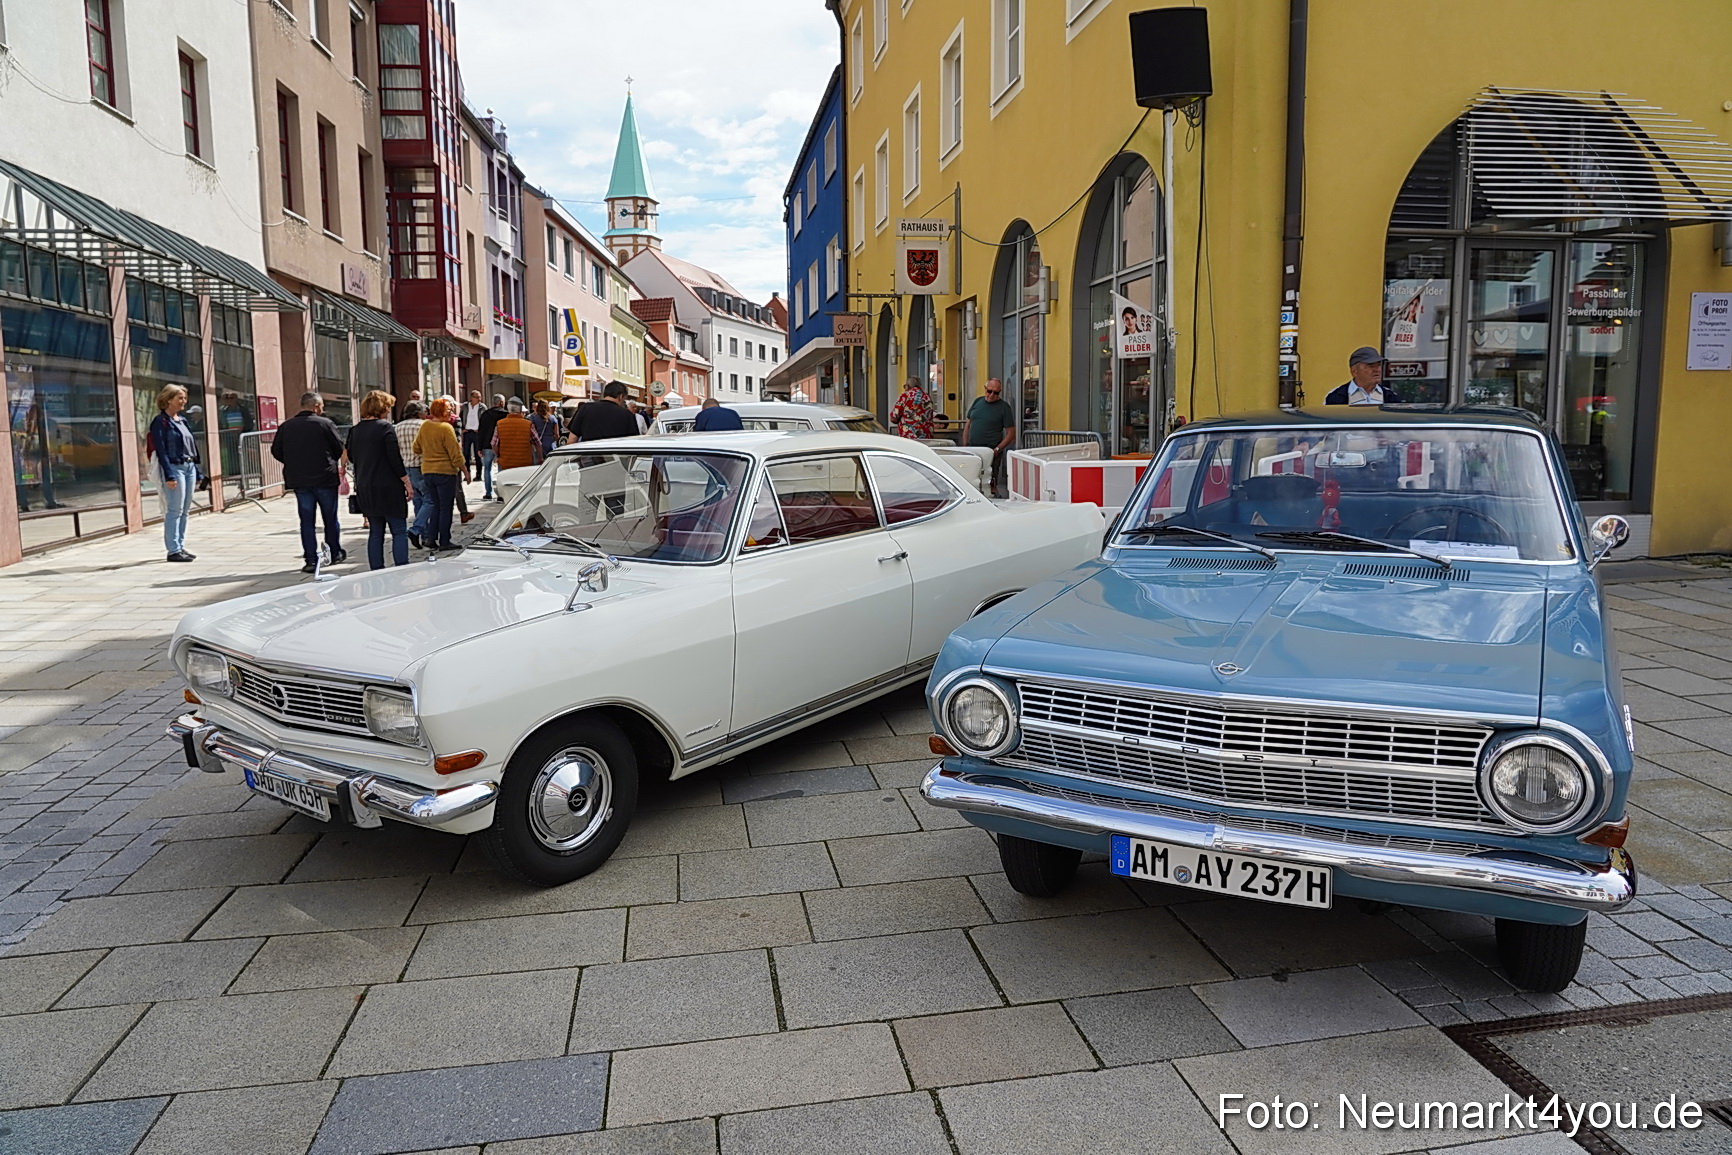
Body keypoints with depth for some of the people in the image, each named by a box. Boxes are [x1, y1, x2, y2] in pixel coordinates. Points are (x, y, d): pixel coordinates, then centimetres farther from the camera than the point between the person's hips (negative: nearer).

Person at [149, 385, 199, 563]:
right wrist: (169, 475, -19)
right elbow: (161, 451, -12)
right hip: (174, 468, -8)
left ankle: (180, 546, 16)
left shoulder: (182, 420, 16)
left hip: (189, 468, 8)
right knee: (174, 511, -7)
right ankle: (173, 550, -4)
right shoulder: (160, 422, -7)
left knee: (185, 511, 10)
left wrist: (197, 472, 15)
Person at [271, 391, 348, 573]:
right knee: (330, 518, 11)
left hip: (299, 481, 3)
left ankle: (311, 559, 2)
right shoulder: (324, 423, -8)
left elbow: (276, 451, 5)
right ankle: (335, 553, 21)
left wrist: (294, 464, 18)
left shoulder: (285, 426, 3)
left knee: (307, 520, 6)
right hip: (325, 478, -3)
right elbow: (340, 449, -6)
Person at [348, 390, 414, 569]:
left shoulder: (355, 430, 8)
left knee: (375, 532, 12)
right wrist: (407, 482, -8)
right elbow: (395, 458, -14)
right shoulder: (385, 427, -11)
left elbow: (351, 457, 17)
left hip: (365, 489, 6)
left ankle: (376, 571, 13)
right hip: (388, 488, -6)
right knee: (399, 531, -1)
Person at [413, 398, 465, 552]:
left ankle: (430, 537, 9)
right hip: (445, 472, -6)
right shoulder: (446, 428, -15)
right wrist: (464, 470, -6)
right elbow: (455, 453, -15)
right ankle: (444, 541, 5)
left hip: (427, 472, 7)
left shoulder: (424, 426, 6)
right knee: (446, 508, 2)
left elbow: (416, 448, 14)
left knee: (436, 506, 17)